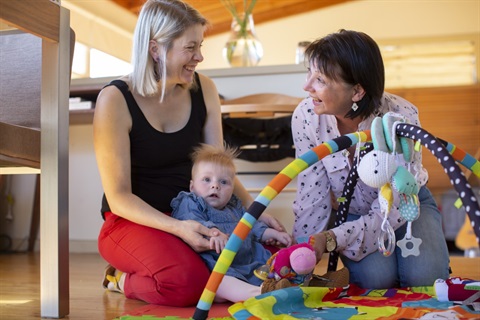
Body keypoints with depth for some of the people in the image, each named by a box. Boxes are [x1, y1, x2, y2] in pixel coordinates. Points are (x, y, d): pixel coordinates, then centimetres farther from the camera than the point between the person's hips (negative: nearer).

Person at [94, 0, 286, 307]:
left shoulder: (203, 90, 1)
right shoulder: (115, 100, -14)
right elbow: (119, 197, -14)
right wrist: (177, 228, -29)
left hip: (192, 217, 6)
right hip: (134, 222, -6)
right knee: (188, 282, -34)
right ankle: (123, 280, 1)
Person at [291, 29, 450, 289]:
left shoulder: (400, 117, -30)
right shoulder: (306, 117, -23)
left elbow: (392, 209, -31)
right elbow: (312, 199, -17)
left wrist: (331, 239, -44)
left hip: (407, 205, 0)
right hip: (352, 213, 1)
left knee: (423, 275, -25)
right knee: (375, 275, -27)